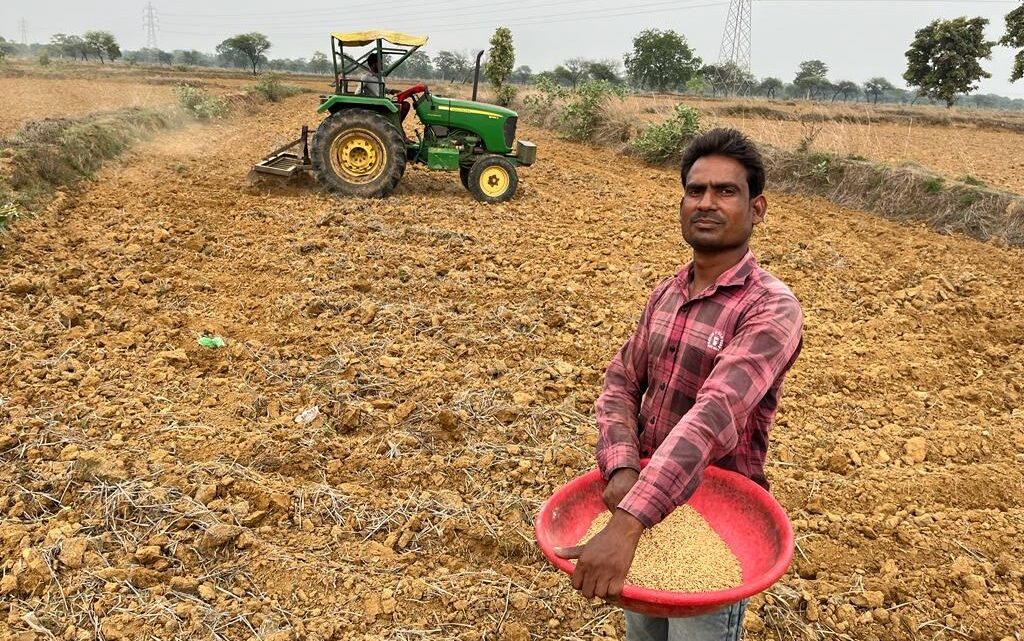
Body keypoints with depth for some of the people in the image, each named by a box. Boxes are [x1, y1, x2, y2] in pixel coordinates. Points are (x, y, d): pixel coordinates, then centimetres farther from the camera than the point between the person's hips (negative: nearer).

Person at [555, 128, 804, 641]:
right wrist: (622, 468, -21)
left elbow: (716, 415, -36)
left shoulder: (771, 309, -23)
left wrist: (624, 526, -45)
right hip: (646, 501, 6)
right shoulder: (667, 293, 1)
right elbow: (621, 383, -1)